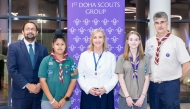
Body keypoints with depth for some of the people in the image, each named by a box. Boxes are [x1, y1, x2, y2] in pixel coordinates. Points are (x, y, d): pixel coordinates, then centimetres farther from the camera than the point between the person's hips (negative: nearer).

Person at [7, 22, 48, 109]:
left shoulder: (43, 49, 8)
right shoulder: (13, 47, 0)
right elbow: (12, 69, -9)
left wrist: (40, 84, -9)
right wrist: (27, 85, -14)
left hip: (38, 91, 2)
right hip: (21, 92, -2)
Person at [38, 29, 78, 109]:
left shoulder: (71, 61, 1)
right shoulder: (46, 60, -2)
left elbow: (73, 80, 1)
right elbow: (42, 81, -5)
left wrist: (65, 98, -6)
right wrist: (52, 100, -9)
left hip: (65, 101, 1)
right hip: (48, 101, -1)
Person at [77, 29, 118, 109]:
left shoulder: (111, 56, 8)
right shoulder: (84, 55, 7)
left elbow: (115, 76, 2)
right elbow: (80, 75, 4)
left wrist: (106, 88, -12)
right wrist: (88, 88, -9)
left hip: (106, 94, 0)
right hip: (88, 94, 0)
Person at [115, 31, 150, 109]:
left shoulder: (145, 59, 5)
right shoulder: (122, 58, 0)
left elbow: (147, 79, 2)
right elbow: (121, 78, -3)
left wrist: (142, 96, -7)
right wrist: (127, 96, -10)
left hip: (140, 96, 1)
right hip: (125, 96, -1)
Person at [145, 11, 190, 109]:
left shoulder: (176, 41, -10)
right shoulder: (149, 42, 4)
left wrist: (176, 81, -1)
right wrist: (148, 79, 6)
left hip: (170, 85, -4)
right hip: (152, 85, 4)